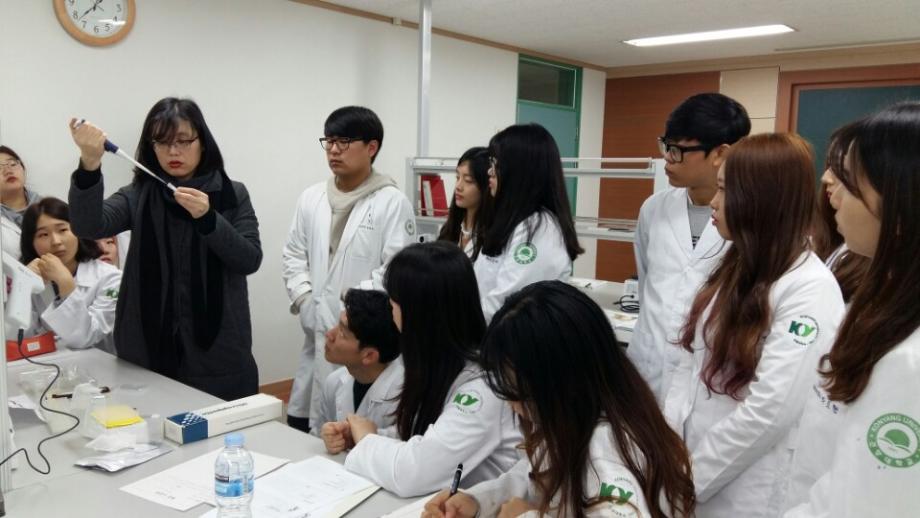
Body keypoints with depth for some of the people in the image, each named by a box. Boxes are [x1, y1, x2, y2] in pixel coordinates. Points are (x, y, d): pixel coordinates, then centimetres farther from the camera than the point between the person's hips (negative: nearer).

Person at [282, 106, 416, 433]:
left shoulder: (393, 202, -8)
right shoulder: (310, 198, 10)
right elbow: (293, 256, 13)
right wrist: (305, 300, -2)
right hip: (318, 334, 6)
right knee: (299, 432, 14)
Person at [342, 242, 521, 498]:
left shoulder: (482, 386, -25)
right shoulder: (440, 362, -1)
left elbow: (411, 473, -28)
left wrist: (367, 440, -12)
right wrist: (356, 436, -4)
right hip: (437, 499, 6)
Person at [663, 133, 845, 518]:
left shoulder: (811, 289, -19)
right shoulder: (738, 265, 6)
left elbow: (771, 411, -23)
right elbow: (691, 360, 5)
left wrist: (686, 478, -15)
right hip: (692, 456, 7)